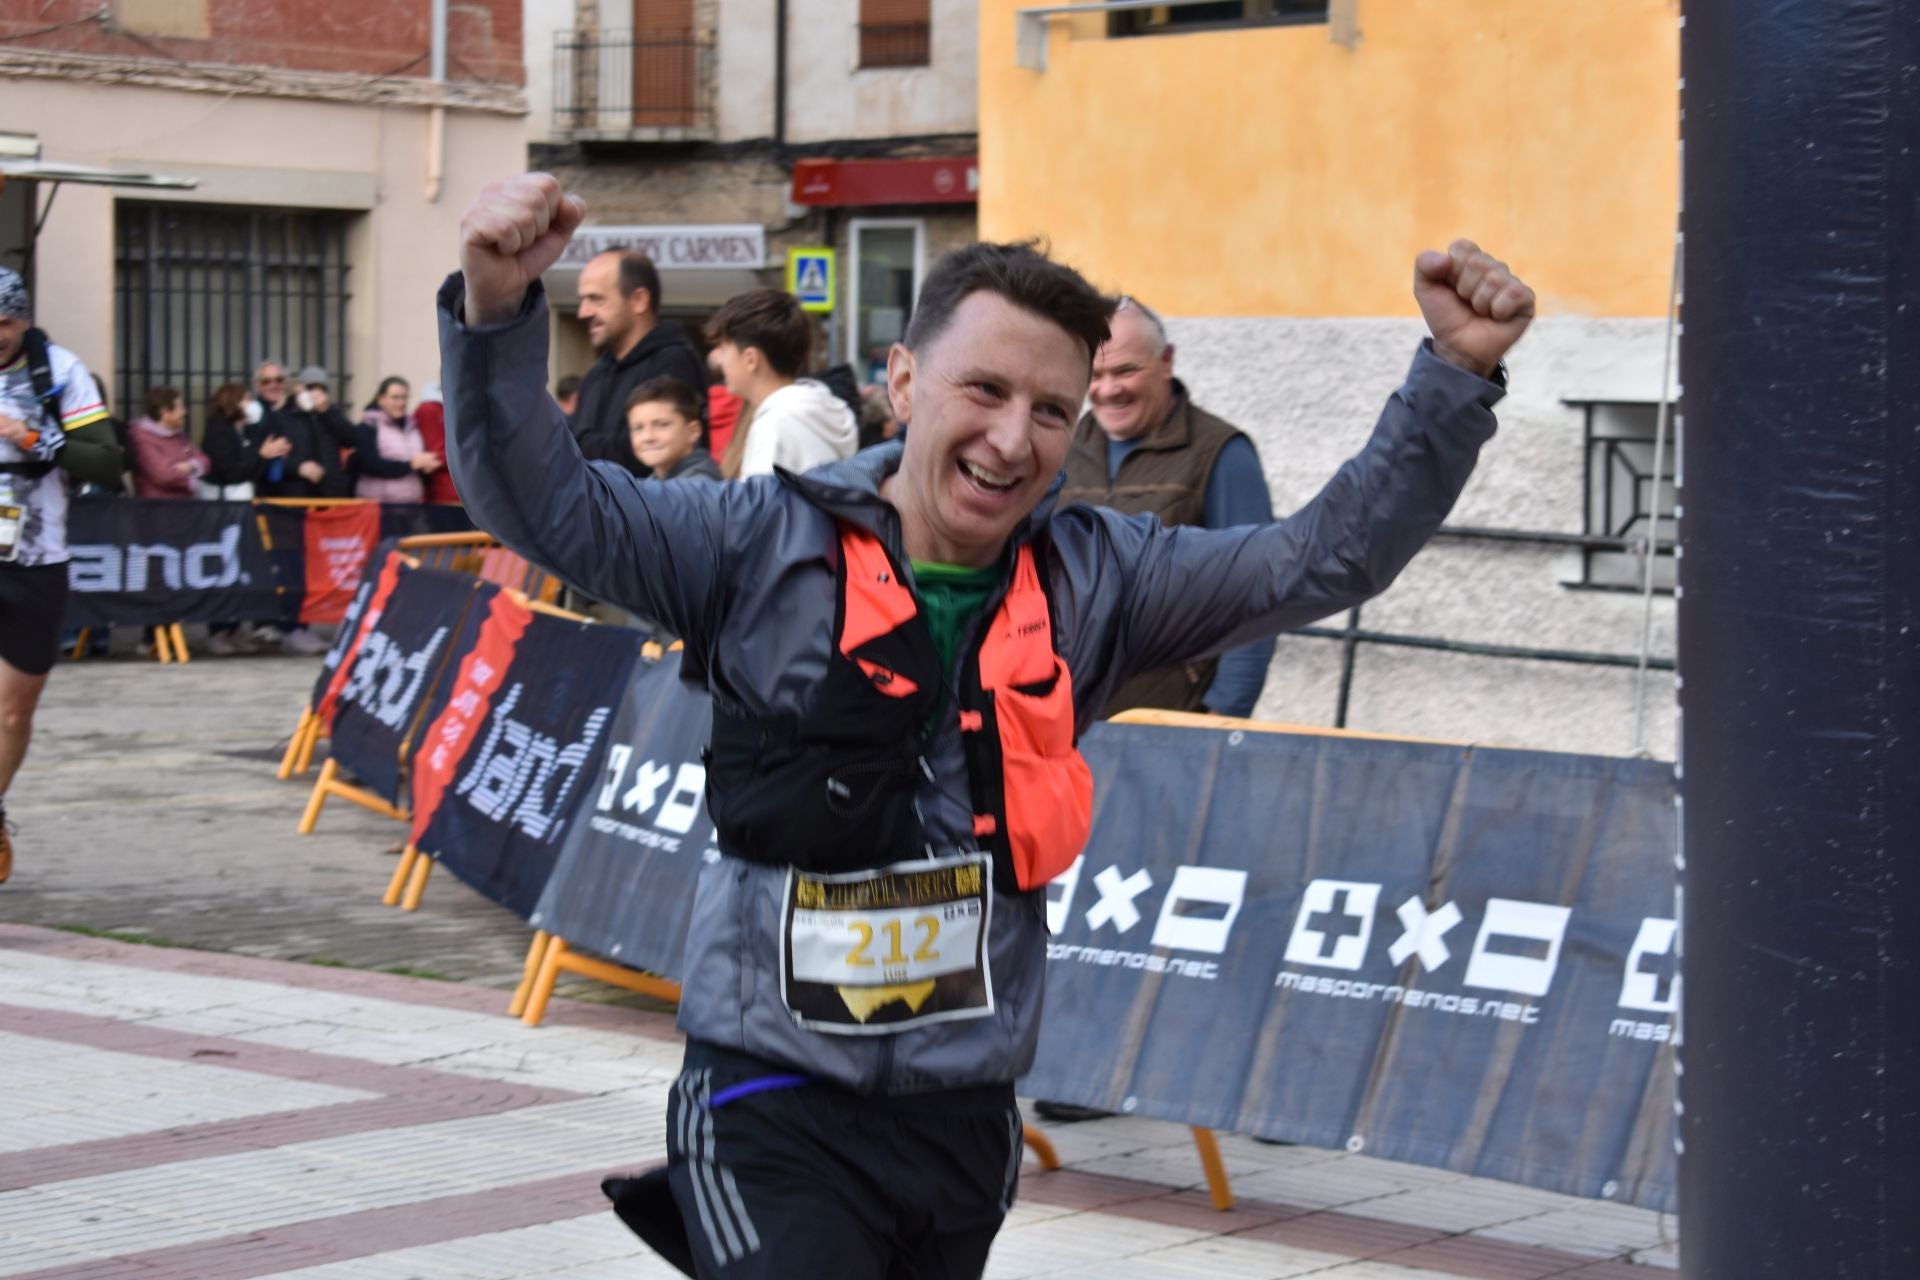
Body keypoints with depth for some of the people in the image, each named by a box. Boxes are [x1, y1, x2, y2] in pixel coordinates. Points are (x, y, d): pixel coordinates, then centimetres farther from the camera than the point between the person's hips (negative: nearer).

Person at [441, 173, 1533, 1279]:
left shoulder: (1092, 581, 4)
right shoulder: (770, 547, -5)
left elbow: (1329, 558, 2)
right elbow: (544, 503, -9)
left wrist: (1457, 375, -9)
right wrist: (498, 312, -26)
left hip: (968, 1116, 4)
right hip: (774, 1106, -4)